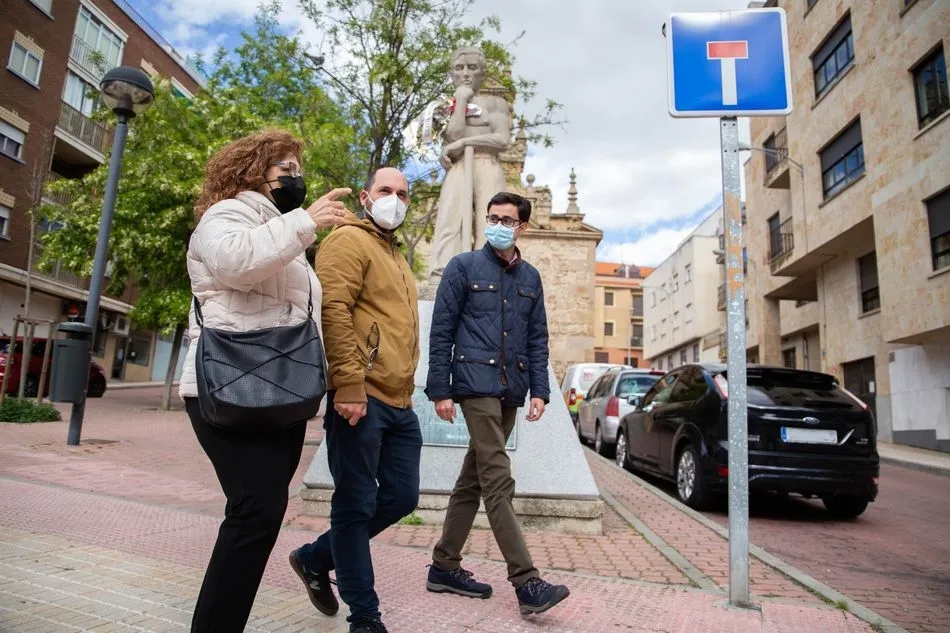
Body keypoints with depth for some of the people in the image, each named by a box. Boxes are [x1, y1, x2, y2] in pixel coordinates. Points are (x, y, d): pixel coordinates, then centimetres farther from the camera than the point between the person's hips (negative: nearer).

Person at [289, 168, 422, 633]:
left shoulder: (395, 255, 25)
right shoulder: (350, 240, -4)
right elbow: (332, 310, -17)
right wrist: (349, 386, -23)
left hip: (399, 403, 10)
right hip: (361, 398, -9)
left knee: (402, 497, 13)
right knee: (356, 505, 2)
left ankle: (315, 558, 31)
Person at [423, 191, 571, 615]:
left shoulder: (530, 278, 15)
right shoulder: (463, 267, 1)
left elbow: (538, 339, 15)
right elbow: (441, 332, -3)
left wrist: (539, 391, 5)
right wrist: (440, 390, -8)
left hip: (511, 391, 6)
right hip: (476, 384, -6)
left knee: (473, 479, 12)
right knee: (498, 481, -10)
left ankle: (444, 567, 24)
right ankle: (527, 583, -5)